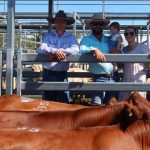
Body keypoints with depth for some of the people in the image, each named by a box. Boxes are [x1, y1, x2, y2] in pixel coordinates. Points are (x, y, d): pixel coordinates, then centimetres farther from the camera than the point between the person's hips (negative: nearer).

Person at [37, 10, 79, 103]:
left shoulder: (70, 37, 5)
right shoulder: (48, 36, 7)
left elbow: (76, 49, -12)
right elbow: (41, 49, -8)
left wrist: (60, 52, -20)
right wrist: (55, 51, -25)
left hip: (62, 74, -1)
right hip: (48, 74, 1)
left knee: (64, 103, -2)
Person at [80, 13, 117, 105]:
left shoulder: (109, 39, 16)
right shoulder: (87, 39, 4)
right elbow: (82, 49, -15)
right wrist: (94, 50, -32)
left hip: (112, 78, 5)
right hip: (99, 78, -5)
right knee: (96, 105, -14)